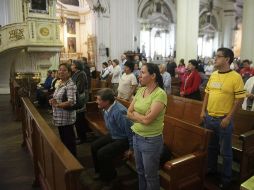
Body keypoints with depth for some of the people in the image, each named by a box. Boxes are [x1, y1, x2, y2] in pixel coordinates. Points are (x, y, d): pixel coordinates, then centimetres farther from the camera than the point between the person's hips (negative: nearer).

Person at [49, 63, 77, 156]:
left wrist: (57, 105, -27)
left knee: (69, 141, 4)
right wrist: (53, 101, 1)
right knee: (63, 139, 22)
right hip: (59, 118, 9)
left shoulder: (70, 85, -17)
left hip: (66, 119, -9)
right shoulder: (60, 83, 10)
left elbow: (71, 102, -27)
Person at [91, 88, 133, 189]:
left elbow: (130, 130, -27)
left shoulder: (119, 112, -35)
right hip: (113, 135, 9)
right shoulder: (106, 108, -6)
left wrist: (131, 148, -18)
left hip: (123, 139, -9)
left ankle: (109, 178, 8)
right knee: (94, 146, 7)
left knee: (102, 153, -19)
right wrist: (110, 135, 20)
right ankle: (101, 171, 28)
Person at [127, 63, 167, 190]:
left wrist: (135, 114, -9)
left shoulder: (160, 94, -21)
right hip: (136, 136, 7)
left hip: (151, 140, -7)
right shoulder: (140, 90, 2)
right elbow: (129, 113, 3)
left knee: (150, 176, 13)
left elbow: (147, 119, -26)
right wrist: (142, 117, -13)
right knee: (140, 171, 24)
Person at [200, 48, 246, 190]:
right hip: (209, 117, 6)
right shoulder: (213, 75, 6)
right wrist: (203, 111, 6)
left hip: (224, 120, -6)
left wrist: (228, 118, -15)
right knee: (211, 146, 21)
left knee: (225, 151, 9)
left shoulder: (236, 77, -13)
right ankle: (211, 169, 42)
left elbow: (239, 99, -13)